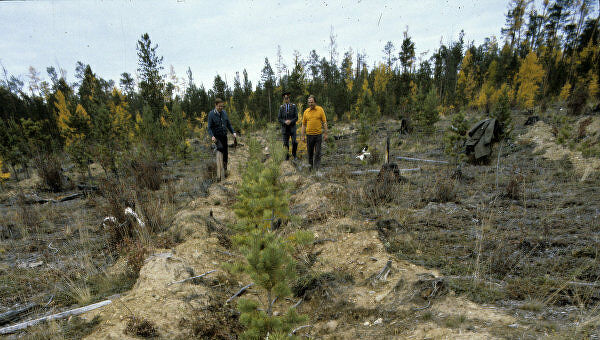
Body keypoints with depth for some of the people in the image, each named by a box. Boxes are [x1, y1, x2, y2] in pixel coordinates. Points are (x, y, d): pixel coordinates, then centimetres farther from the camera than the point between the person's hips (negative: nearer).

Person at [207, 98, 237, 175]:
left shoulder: (224, 113, 5)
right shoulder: (211, 114, -8)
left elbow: (229, 124, 13)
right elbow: (209, 127, -10)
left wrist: (233, 132, -1)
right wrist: (212, 136, -27)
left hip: (224, 135, 4)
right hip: (216, 136, -4)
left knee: (225, 153, 6)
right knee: (221, 147, -33)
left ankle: (225, 169, 21)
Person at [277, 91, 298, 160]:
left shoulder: (293, 106, 1)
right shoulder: (281, 107, 4)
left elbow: (296, 117, -1)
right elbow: (279, 118, 3)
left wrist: (290, 121, -17)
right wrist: (285, 122, -15)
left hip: (292, 127, -1)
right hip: (285, 128, 1)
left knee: (294, 142, -7)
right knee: (285, 143, 4)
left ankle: (294, 154, 15)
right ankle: (287, 157, 16)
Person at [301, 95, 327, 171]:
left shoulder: (320, 109, 0)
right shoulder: (306, 111, 5)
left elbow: (324, 122, 1)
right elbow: (304, 124, 9)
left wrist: (325, 134, -3)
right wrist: (303, 136, 4)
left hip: (318, 134, -2)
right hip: (309, 135, 2)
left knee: (318, 153, -1)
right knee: (310, 153, 9)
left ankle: (317, 168, 3)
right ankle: (311, 167, 21)